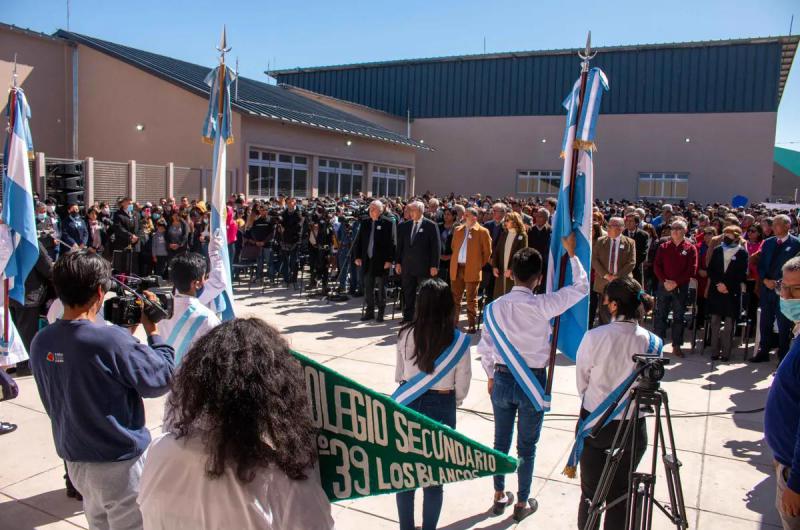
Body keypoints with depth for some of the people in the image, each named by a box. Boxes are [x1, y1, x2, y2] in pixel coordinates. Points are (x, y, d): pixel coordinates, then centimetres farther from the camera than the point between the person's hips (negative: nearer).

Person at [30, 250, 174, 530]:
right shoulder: (112, 340, -26)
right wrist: (152, 329, -6)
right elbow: (162, 379, -16)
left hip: (74, 460, 6)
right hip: (119, 462, -6)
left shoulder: (40, 342, -6)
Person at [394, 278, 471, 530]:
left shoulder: (406, 334, -10)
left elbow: (399, 375, 2)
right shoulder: (459, 340, -14)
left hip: (408, 404, 2)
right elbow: (462, 386, -6)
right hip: (442, 407, -2)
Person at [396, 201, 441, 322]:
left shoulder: (430, 225, -5)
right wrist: (398, 262, 6)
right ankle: (407, 318, 19)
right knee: (408, 294, 9)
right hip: (407, 267, 4)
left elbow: (436, 246, -7)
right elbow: (400, 245, 12)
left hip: (424, 267, -4)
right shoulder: (404, 225, 8)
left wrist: (434, 266, -11)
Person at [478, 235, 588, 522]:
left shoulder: (495, 307, -8)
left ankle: (500, 496, 33)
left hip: (502, 380, 3)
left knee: (500, 441, 18)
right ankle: (522, 503, 28)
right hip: (533, 382, -3)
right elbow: (581, 287, -8)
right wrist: (571, 253, 1)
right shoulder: (542, 305, -19)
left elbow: (484, 348, -2)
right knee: (527, 446, 13)